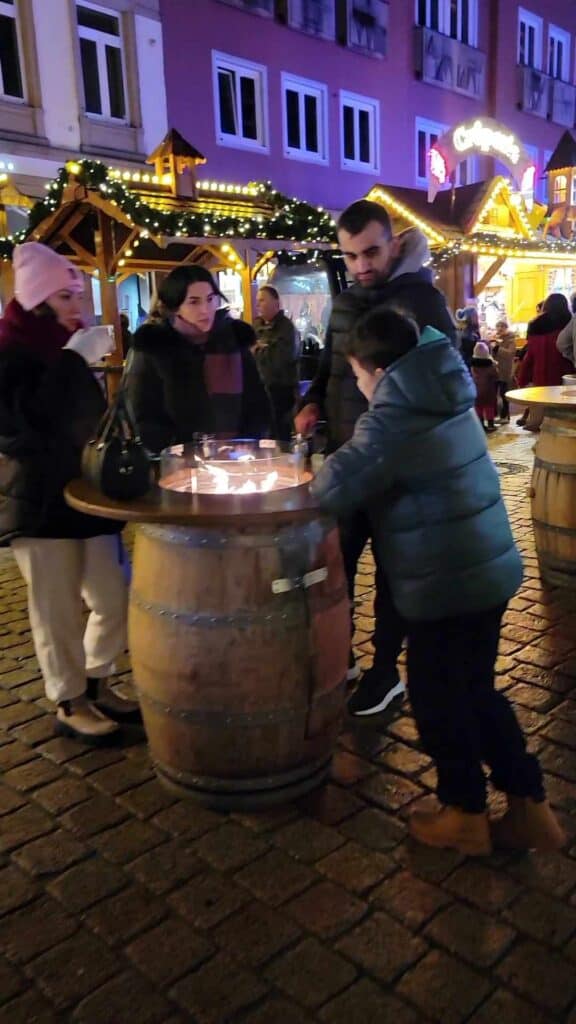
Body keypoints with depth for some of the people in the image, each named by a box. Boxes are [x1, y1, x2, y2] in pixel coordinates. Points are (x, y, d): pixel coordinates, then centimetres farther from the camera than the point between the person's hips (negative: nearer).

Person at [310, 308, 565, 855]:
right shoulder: (442, 396, 8)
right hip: (489, 567, 9)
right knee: (476, 691, 20)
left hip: (445, 582, -8)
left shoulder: (394, 418, -18)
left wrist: (319, 475, -1)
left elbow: (334, 487, -23)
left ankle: (465, 815, 27)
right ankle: (528, 807, 28)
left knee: (437, 697, 10)